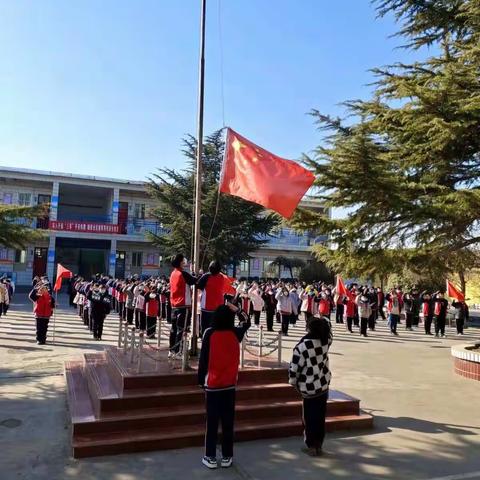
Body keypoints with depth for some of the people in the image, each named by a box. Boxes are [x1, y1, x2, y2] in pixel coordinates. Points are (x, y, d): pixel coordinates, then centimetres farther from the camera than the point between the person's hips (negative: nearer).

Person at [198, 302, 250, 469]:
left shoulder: (209, 333, -13)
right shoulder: (236, 333, -5)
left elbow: (203, 358, -8)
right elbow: (247, 321, 16)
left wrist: (201, 380, 2)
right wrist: (236, 309, 8)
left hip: (212, 384, -2)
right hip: (230, 384, 2)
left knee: (212, 421, 7)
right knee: (228, 421, 10)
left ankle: (210, 457, 15)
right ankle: (227, 457, 19)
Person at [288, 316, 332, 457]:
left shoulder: (302, 346, -21)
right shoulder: (326, 340, -8)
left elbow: (294, 368, -15)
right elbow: (328, 325, 13)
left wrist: (293, 382, 0)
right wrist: (322, 319, 25)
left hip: (309, 388, -4)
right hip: (324, 385, 4)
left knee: (310, 417, 9)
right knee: (320, 416, 14)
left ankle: (311, 446, 18)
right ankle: (318, 445, 24)